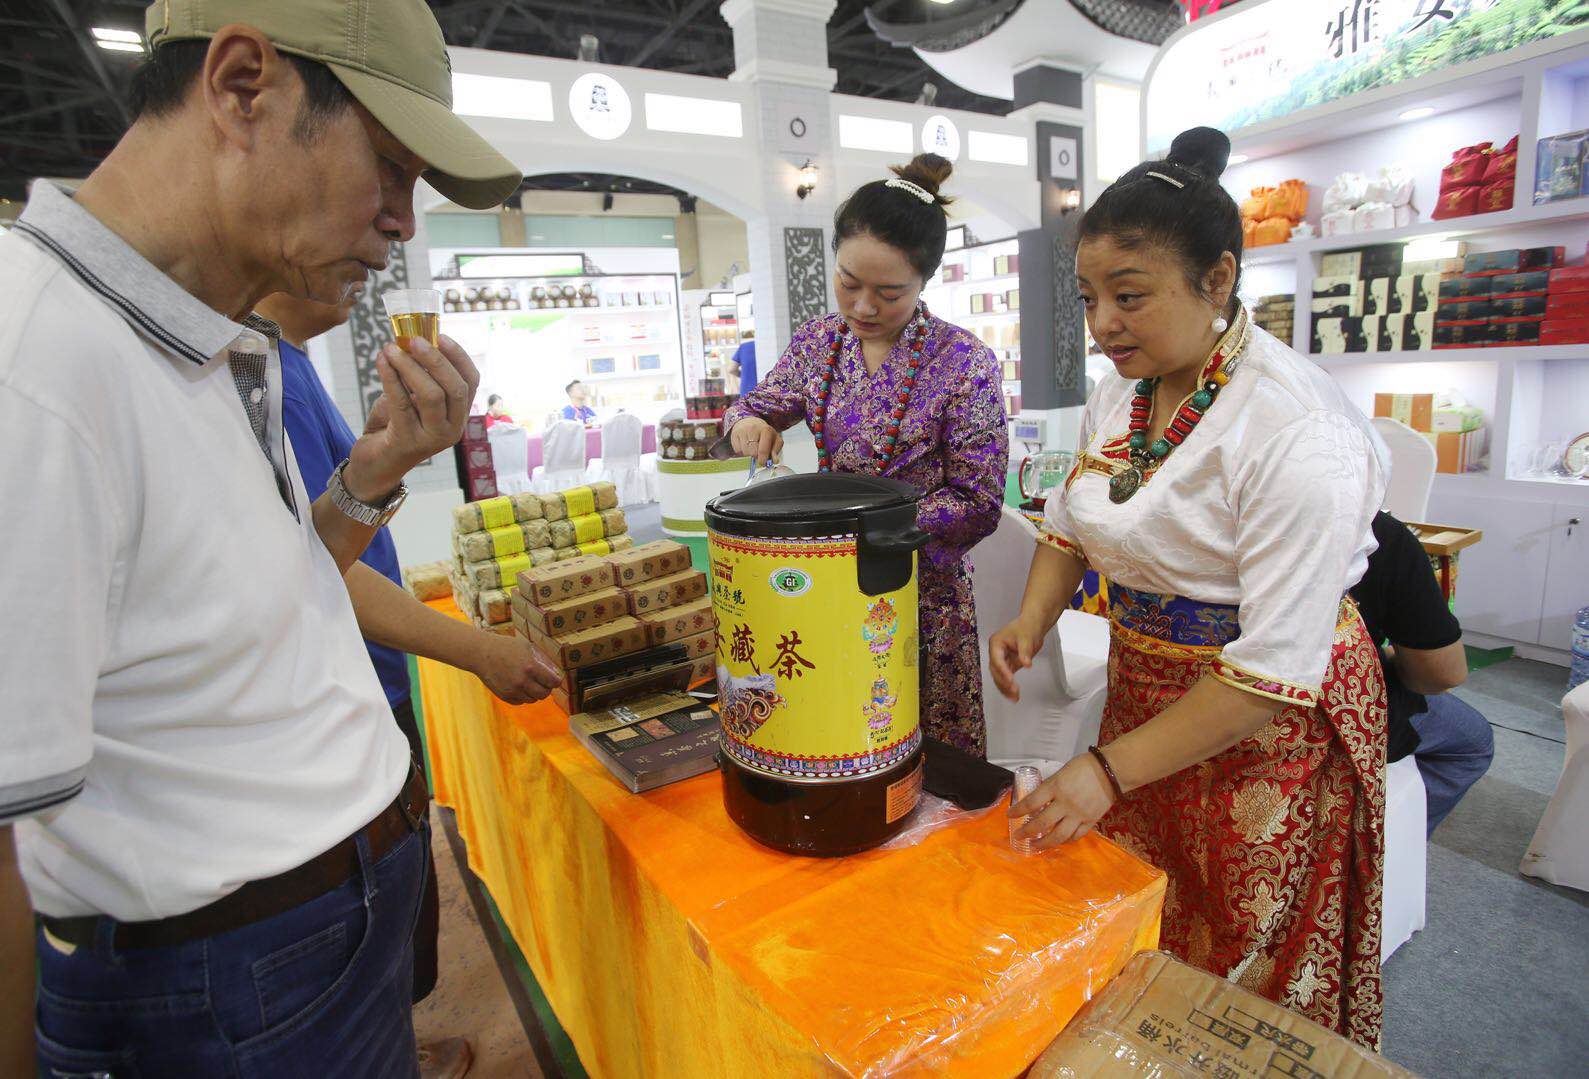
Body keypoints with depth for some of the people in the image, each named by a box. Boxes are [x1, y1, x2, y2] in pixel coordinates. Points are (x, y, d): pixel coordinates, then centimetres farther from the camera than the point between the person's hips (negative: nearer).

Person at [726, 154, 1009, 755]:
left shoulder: (965, 363, -14)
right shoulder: (819, 341, 1)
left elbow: (978, 502, -12)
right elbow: (762, 402, 16)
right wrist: (750, 421, -9)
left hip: (922, 589, -4)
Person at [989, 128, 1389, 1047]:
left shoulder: (1299, 432, -26)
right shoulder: (1122, 392, -2)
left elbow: (1276, 668, -26)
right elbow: (1074, 523, 11)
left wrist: (1109, 770, -28)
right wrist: (1033, 621, -7)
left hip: (1268, 723, -6)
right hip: (1146, 686, 7)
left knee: (1248, 971, 16)